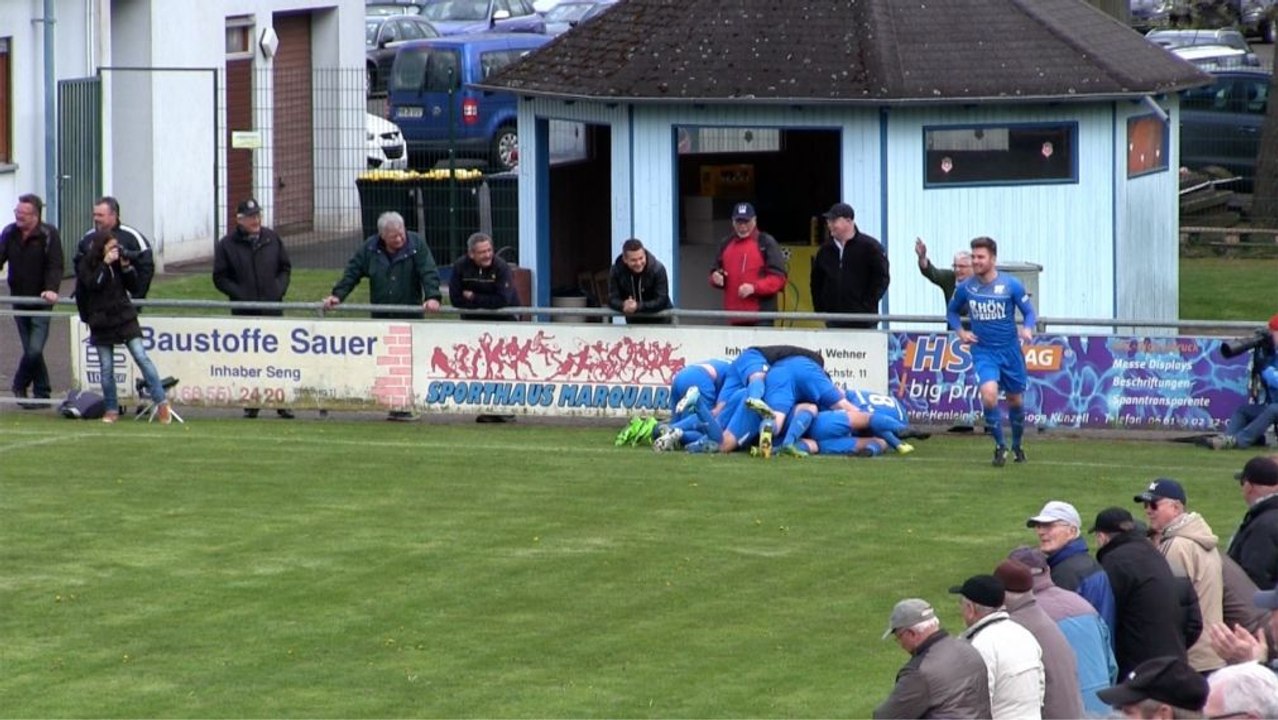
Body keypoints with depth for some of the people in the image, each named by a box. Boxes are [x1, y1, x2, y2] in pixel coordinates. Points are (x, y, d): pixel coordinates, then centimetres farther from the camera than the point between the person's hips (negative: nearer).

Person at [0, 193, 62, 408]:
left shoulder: (48, 235, -10)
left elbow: (55, 266, -16)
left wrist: (51, 289, -32)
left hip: (41, 303, -4)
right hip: (19, 300, 4)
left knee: (34, 350, -12)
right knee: (31, 350, 8)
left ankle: (20, 384, 11)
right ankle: (42, 394, 17)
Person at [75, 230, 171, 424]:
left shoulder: (118, 261, 6)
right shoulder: (86, 266, -2)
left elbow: (133, 284, 6)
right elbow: (92, 284, -17)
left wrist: (126, 266, -9)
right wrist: (105, 263, -19)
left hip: (125, 318, 1)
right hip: (101, 323, -1)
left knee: (142, 358, -9)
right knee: (107, 368, 3)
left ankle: (161, 403, -10)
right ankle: (112, 410, 15)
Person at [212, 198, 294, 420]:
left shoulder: (272, 239, 8)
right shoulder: (227, 245, 1)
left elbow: (285, 268, 16)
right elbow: (220, 278, 2)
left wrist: (279, 290, 0)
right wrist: (240, 294, -10)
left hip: (272, 309, 2)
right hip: (244, 312, -2)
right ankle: (250, 404, 6)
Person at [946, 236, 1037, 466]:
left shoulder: (1011, 285, -8)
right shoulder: (965, 287, -3)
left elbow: (1029, 311, -1)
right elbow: (952, 311, 14)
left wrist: (1027, 329, -23)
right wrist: (960, 331, -4)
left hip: (1010, 350, 0)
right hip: (983, 352, 0)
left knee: (1015, 400, 13)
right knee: (989, 393, -24)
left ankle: (1017, 446, 38)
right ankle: (999, 446, -7)